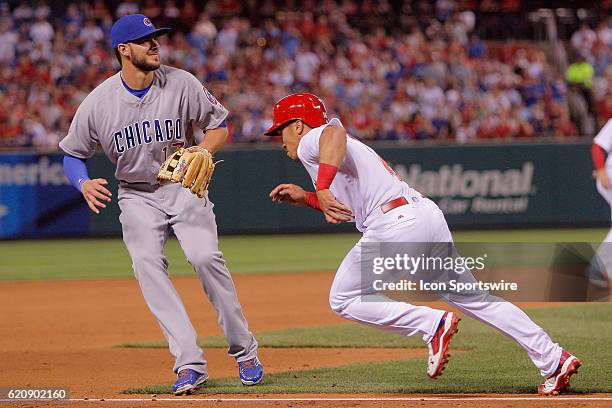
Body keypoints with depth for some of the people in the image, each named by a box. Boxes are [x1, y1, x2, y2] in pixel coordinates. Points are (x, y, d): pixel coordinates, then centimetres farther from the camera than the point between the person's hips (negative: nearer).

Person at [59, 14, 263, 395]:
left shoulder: (181, 84, -11)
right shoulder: (98, 102, -11)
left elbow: (220, 124, -1)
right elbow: (74, 153, 1)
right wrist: (84, 183, -20)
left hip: (184, 186, -1)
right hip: (137, 195, 1)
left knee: (205, 256, -20)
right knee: (147, 264, -21)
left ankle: (244, 349, -4)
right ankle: (190, 364, -23)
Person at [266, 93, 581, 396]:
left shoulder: (311, 141, 3)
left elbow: (335, 132, -22)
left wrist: (322, 188, -32)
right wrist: (305, 198, 35)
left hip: (395, 224, -9)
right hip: (429, 214, 9)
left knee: (343, 300, 4)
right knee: (471, 297, 11)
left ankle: (433, 324, -9)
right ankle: (553, 360, 4)